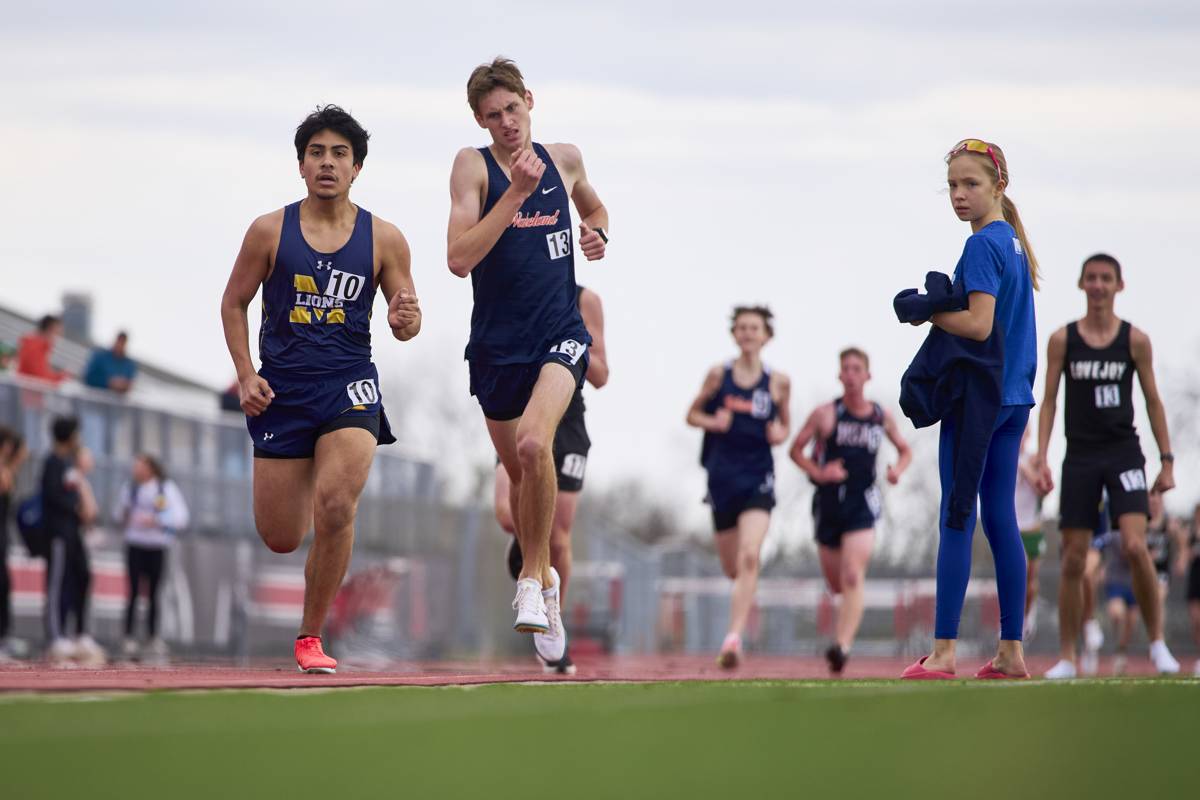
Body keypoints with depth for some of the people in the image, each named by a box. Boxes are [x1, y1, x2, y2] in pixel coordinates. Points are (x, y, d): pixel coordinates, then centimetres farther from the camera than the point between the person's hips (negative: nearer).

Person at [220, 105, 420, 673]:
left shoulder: (384, 239, 1)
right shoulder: (270, 231, 0)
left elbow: (406, 320, 9)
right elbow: (233, 303, 9)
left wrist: (406, 321, -16)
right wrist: (246, 375, -3)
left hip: (349, 387, -1)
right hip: (280, 390, 1)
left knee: (335, 508, -24)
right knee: (280, 539, 3)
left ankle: (311, 637, -7)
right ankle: (298, 490, 45)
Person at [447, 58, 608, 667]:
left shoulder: (564, 158, 5)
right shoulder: (473, 166, -6)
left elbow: (594, 207, 29)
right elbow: (459, 259, -18)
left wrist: (597, 233, 6)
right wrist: (518, 191, -21)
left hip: (560, 335, 0)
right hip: (497, 343, 1)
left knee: (534, 442, -26)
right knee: (517, 470, 13)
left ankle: (532, 581, -13)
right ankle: (543, 577, 37)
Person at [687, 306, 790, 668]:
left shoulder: (778, 382, 3)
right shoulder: (719, 374, 3)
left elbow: (785, 424, 16)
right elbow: (692, 414, 11)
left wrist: (780, 434, -7)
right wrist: (713, 422, -10)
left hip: (758, 477, -2)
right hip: (723, 475, 2)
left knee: (749, 558, -21)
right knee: (732, 567, 10)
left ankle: (734, 637, -26)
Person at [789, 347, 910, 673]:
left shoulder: (883, 417, 4)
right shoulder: (825, 414, -2)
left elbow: (905, 450, 19)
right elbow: (796, 449, 4)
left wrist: (897, 469, -3)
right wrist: (818, 473, -13)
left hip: (862, 505, -1)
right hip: (829, 502, 1)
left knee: (853, 579, -17)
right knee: (836, 583, 10)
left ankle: (842, 646, -26)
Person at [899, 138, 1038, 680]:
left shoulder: (982, 245, -13)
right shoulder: (1013, 243, 15)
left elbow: (978, 325, -20)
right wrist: (939, 307, 11)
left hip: (976, 397, -9)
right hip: (1014, 398, 9)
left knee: (956, 518, -6)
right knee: (1001, 519, 9)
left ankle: (944, 650, -7)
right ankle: (1011, 651, 9)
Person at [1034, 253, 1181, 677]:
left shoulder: (1135, 340, 2)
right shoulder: (1062, 340, 3)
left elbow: (1153, 402, 7)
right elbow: (1049, 401, 4)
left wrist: (1167, 461, 3)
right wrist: (1041, 458, -5)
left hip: (1124, 452, -1)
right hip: (1080, 456, 1)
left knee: (1135, 546, -18)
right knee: (1073, 559, 0)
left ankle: (1157, 642, -4)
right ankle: (1066, 658, 7)